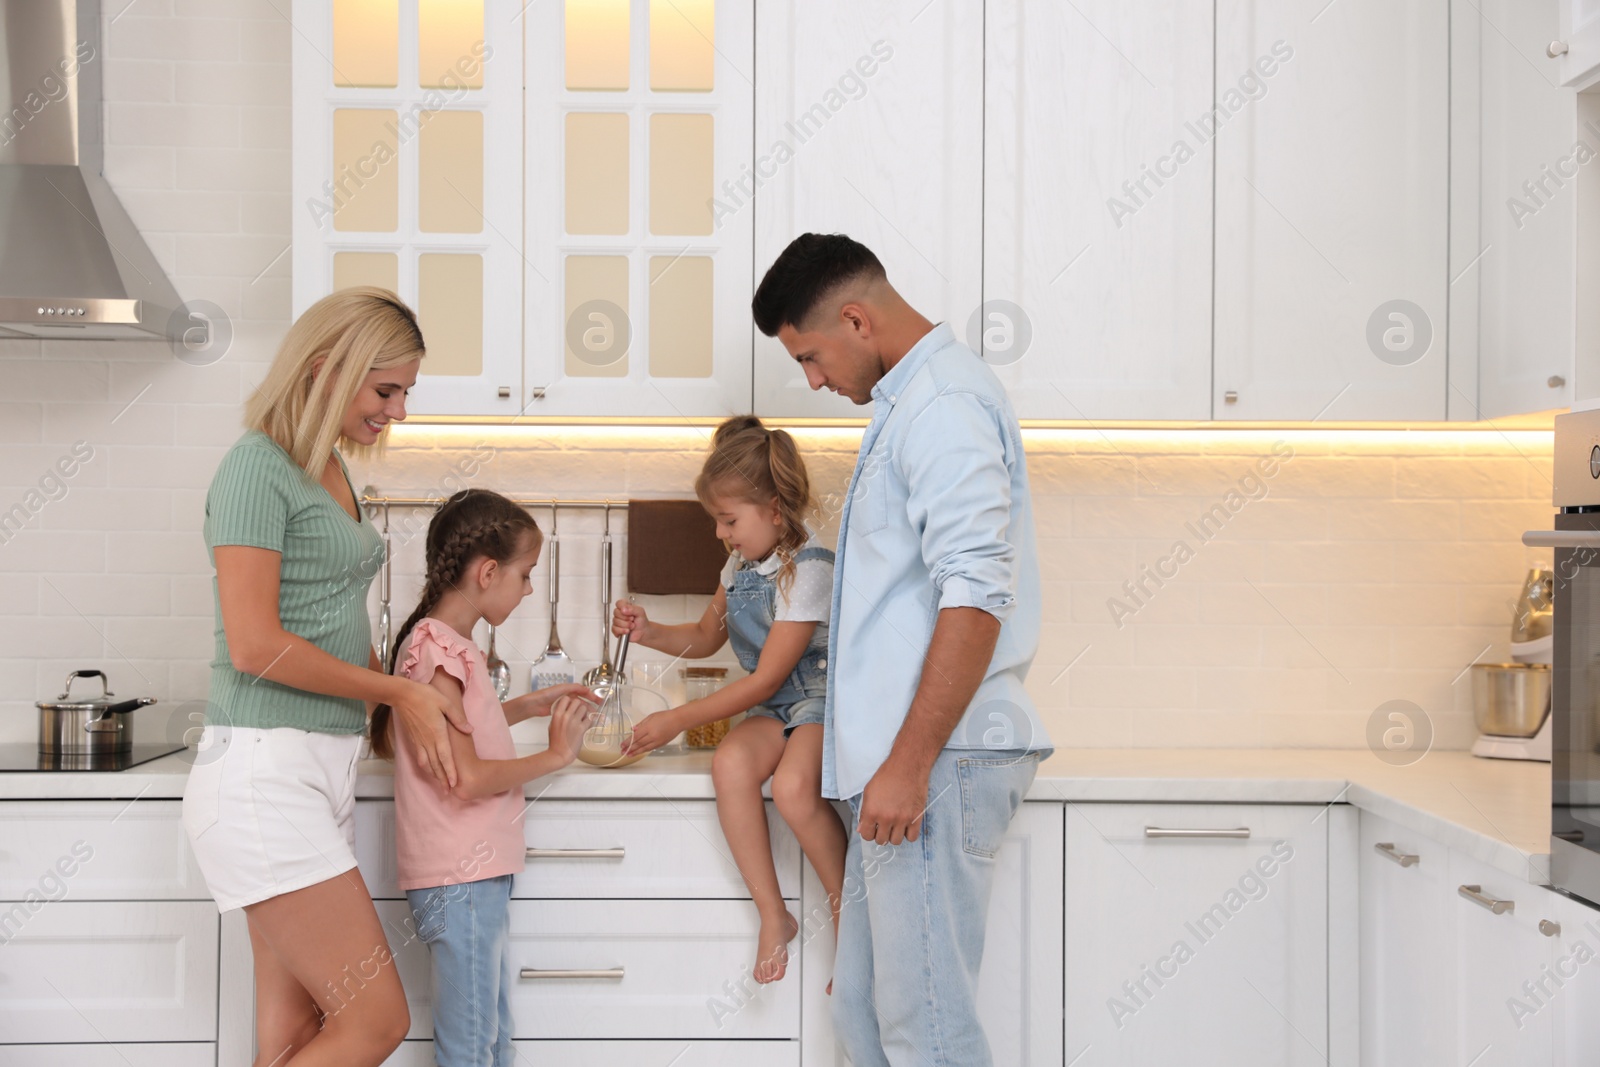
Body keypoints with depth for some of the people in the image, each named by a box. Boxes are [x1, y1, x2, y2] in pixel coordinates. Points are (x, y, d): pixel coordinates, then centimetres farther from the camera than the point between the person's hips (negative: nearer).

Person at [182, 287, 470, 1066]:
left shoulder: (331, 471, 17)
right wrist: (399, 691, -8)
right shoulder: (258, 466, -9)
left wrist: (415, 706, 5)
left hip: (323, 767, 9)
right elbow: (255, 646, -16)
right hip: (263, 769, -9)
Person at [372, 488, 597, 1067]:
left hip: (480, 873, 10)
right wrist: (555, 755, -12)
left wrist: (525, 706, 16)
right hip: (460, 880, -10)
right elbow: (467, 777, -23)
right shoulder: (436, 650, -18)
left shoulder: (449, 645, 12)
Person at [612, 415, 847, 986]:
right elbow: (705, 638, 28)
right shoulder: (740, 566, 10)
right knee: (729, 763, -27)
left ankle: (846, 911, -11)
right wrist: (649, 632, 7)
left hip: (825, 698, -7)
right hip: (774, 709, 7)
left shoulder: (809, 569, -17)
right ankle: (773, 913, -18)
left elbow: (765, 680, -18)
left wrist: (678, 720, -15)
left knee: (793, 785, -35)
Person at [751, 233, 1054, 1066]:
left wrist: (909, 765, -23)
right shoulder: (909, 401, 21)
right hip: (903, 756, 11)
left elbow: (976, 598, -22)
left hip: (937, 757, -11)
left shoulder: (943, 404, -12)